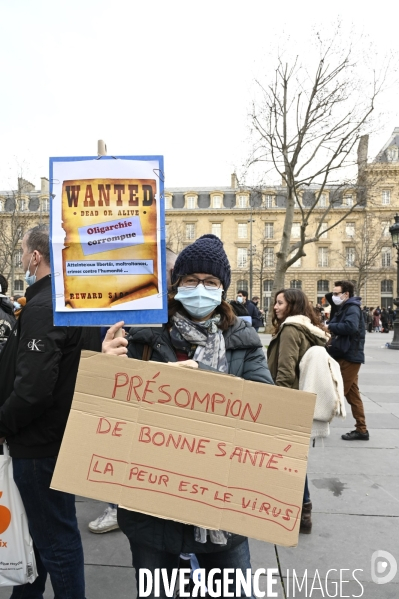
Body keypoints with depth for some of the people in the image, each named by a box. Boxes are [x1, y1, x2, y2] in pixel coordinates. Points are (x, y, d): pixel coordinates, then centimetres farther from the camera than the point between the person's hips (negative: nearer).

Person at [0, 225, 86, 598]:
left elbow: (33, 388, -29)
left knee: (55, 536, 8)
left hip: (40, 442, -10)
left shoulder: (43, 307, -23)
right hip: (50, 435, 10)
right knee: (36, 526, 26)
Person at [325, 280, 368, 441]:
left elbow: (351, 327, -33)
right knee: (352, 394, 12)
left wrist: (329, 327, -23)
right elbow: (340, 328, 13)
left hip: (350, 357, -10)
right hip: (345, 356, 10)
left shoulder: (352, 308, -14)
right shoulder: (344, 308, 17)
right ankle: (361, 429, 19)